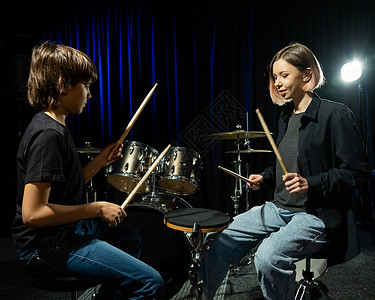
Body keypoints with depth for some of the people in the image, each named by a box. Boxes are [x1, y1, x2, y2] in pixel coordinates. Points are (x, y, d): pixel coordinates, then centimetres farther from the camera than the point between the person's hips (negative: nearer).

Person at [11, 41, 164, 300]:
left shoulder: (55, 127, 8)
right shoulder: (48, 134, -23)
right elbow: (32, 213, -27)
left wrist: (100, 162, 5)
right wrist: (96, 209, -21)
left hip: (68, 227, 10)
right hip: (47, 243, -10)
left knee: (131, 239, 31)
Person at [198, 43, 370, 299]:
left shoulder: (335, 115, -11)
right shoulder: (286, 115, 12)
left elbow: (358, 171, -13)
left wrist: (311, 183, -25)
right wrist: (265, 177, 6)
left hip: (318, 214, -7)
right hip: (279, 208, 8)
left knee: (268, 257, -30)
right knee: (222, 240, 0)